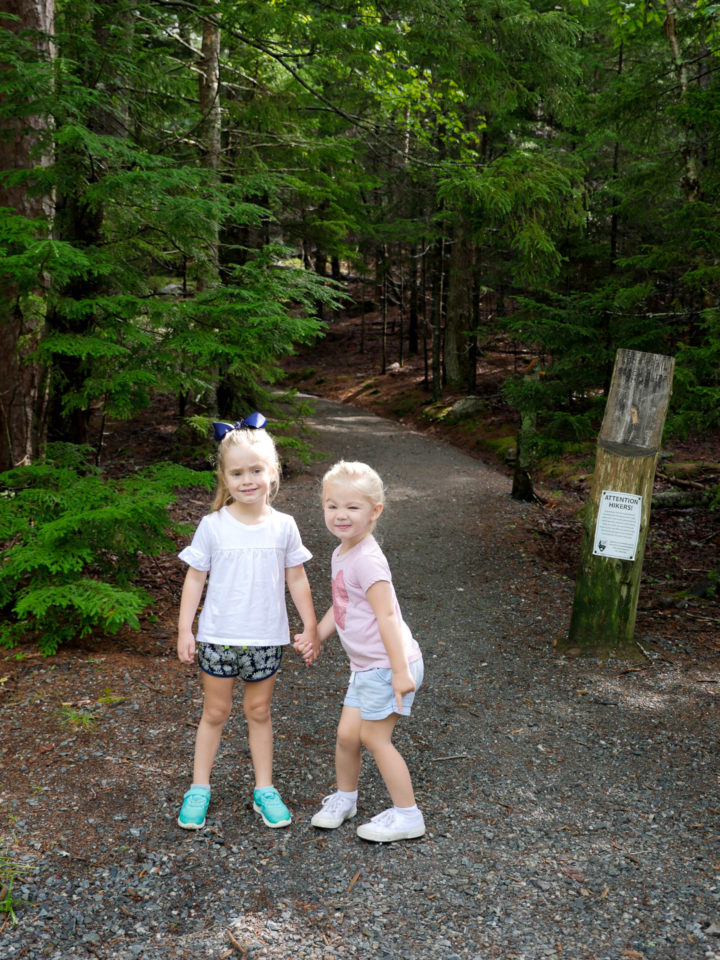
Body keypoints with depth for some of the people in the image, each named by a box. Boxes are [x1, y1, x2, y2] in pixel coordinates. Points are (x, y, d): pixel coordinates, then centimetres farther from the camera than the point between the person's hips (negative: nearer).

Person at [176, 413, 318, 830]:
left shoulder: (284, 526, -5)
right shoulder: (213, 526, -8)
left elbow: (297, 580, 4)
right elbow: (195, 579, -2)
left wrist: (311, 628, 6)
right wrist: (185, 630, -3)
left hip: (266, 638, 1)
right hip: (219, 636, -1)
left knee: (259, 711, 13)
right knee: (215, 711, 11)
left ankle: (265, 789, 26)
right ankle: (199, 788, 26)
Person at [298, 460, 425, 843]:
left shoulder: (367, 559, -21)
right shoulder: (341, 554, 8)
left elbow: (387, 615, -24)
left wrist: (400, 671, -25)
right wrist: (316, 636, 11)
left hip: (388, 666, -8)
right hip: (366, 667, 8)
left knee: (373, 736, 0)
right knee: (347, 734, 12)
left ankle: (407, 815, 15)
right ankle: (344, 797, 36)